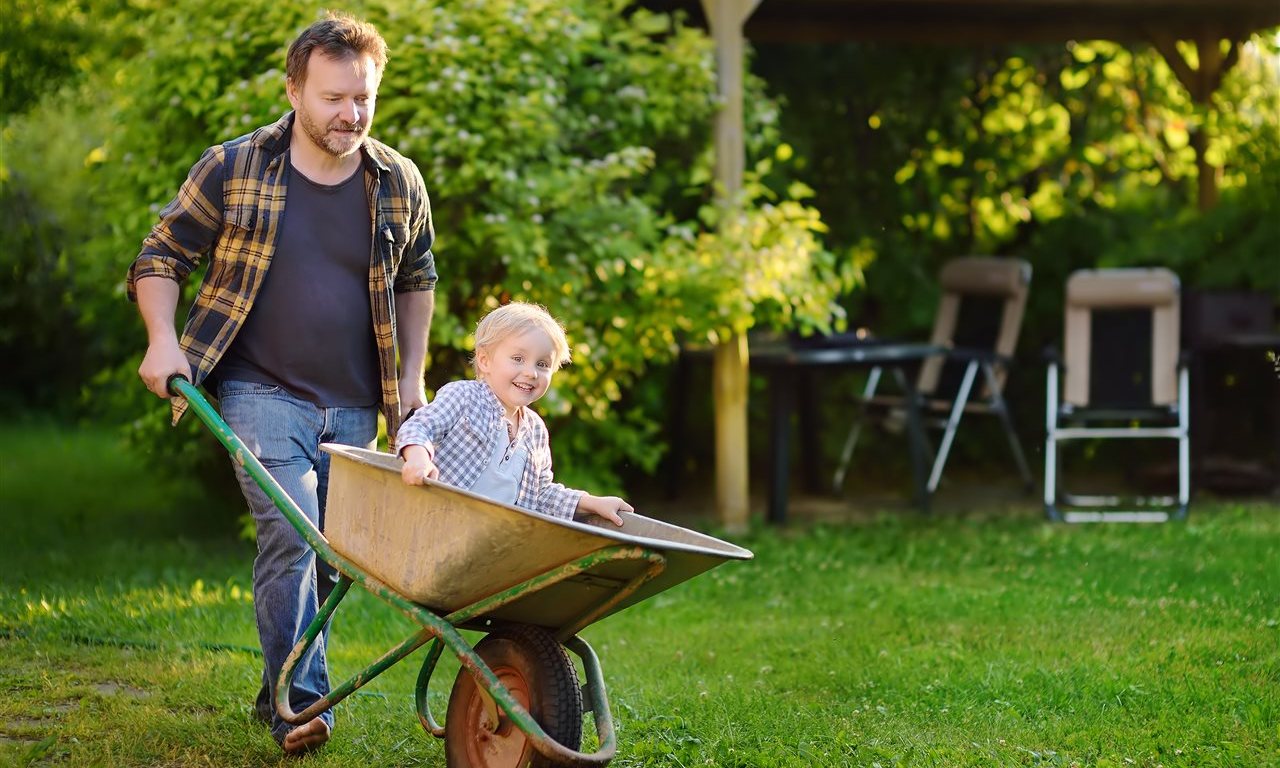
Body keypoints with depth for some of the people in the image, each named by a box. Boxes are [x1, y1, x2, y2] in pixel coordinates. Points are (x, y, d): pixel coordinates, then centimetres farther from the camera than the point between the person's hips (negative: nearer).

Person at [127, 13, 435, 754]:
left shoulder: (399, 183, 3)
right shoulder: (232, 170, -5)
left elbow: (416, 280, 20)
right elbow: (161, 256, 4)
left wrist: (412, 374, 14)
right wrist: (163, 339, -11)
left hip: (353, 406, 4)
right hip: (262, 393, -4)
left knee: (334, 554, 10)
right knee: (290, 536, -20)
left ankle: (277, 690, 26)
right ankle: (301, 699, -18)